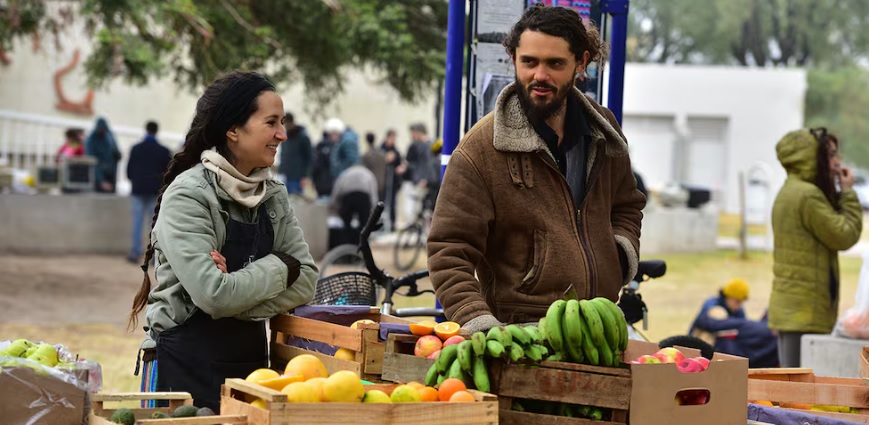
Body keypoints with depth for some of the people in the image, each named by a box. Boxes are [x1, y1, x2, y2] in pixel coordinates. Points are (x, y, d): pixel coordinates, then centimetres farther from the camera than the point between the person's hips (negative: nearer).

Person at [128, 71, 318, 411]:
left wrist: (239, 290, -19)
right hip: (191, 361, -6)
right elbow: (215, 295, -25)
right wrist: (279, 267, -11)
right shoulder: (188, 195, -16)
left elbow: (305, 280, -4)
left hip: (251, 356, 6)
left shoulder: (273, 195, 4)